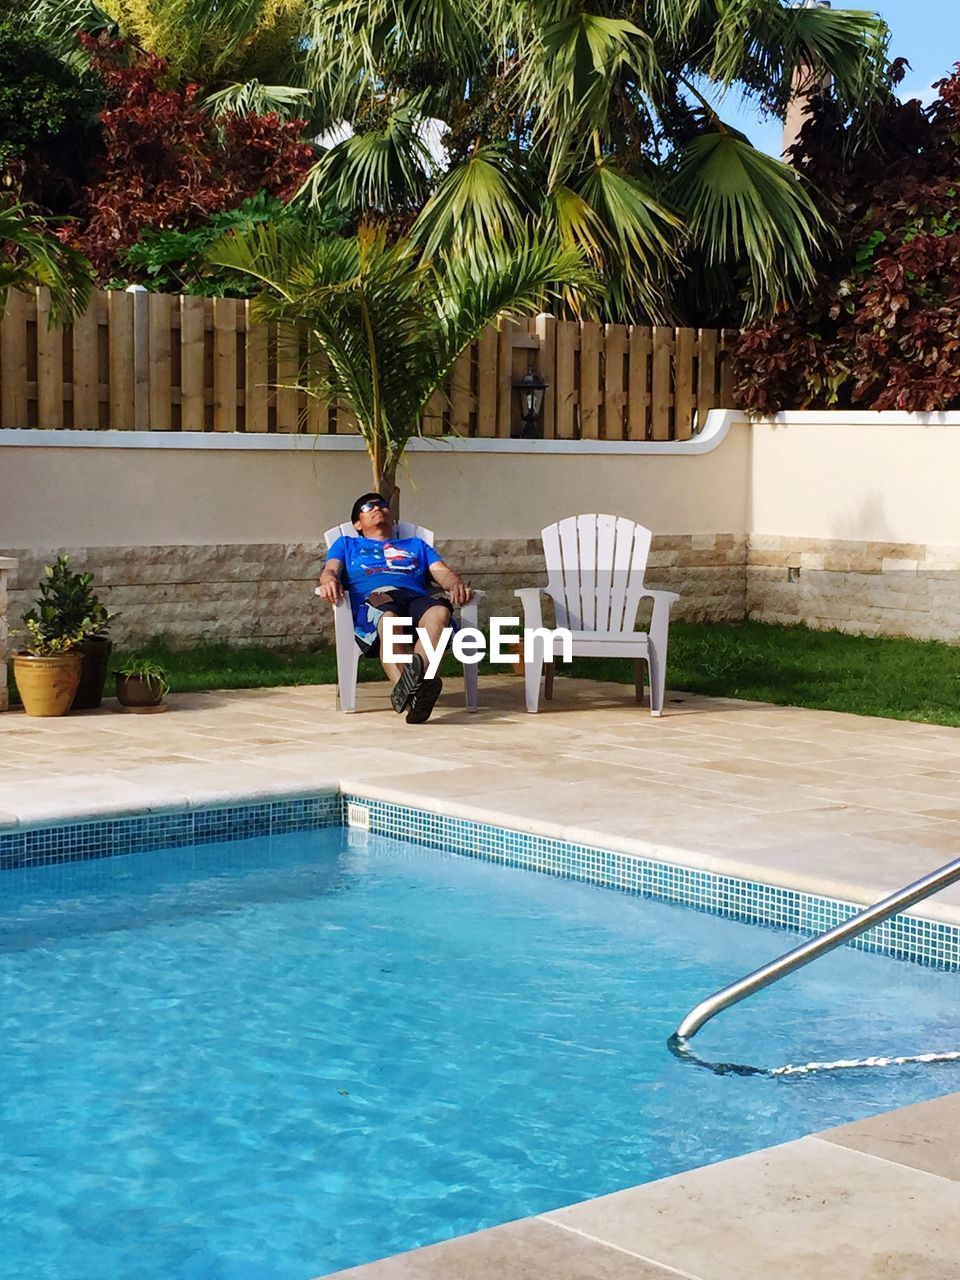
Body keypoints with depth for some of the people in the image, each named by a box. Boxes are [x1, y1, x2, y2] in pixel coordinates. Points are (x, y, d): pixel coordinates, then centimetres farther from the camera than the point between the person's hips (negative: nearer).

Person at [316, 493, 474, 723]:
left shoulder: (416, 545, 41)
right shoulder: (346, 545, 37)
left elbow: (442, 572, 23)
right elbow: (330, 570, 17)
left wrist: (456, 584, -3)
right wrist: (329, 581, -11)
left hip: (417, 598, 2)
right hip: (373, 599, -2)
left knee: (439, 612, -38)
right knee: (389, 619, -41)